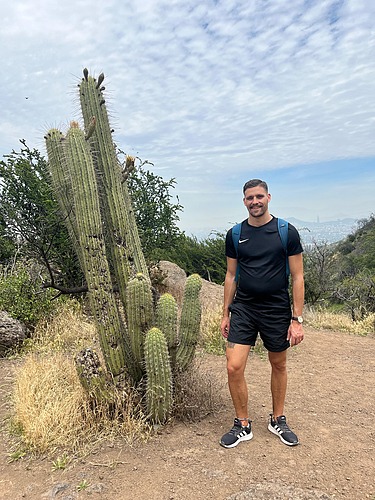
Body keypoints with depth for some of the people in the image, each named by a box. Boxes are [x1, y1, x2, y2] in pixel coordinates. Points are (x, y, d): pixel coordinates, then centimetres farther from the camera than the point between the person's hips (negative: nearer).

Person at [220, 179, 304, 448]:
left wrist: (297, 319, -7)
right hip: (243, 308, 2)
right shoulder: (235, 234, 2)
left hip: (277, 310, -1)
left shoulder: (287, 232, -5)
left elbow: (297, 277, -3)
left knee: (279, 366, 15)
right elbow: (231, 276, 9)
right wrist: (225, 314, 8)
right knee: (234, 368, -5)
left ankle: (278, 420, 37)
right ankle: (243, 425, 17)